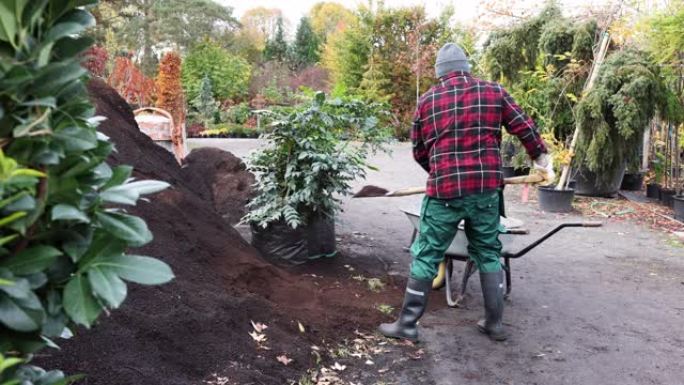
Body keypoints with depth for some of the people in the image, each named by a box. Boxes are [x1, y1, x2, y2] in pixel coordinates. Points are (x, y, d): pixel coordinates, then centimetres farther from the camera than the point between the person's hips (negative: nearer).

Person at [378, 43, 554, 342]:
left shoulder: (427, 100, 5)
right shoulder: (493, 92, 7)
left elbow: (419, 151, 10)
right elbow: (524, 128, 8)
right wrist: (542, 158, 23)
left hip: (444, 191, -2)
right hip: (486, 188, 2)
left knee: (426, 256, 6)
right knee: (488, 253, 16)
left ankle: (408, 324, 13)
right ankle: (494, 323, 23)